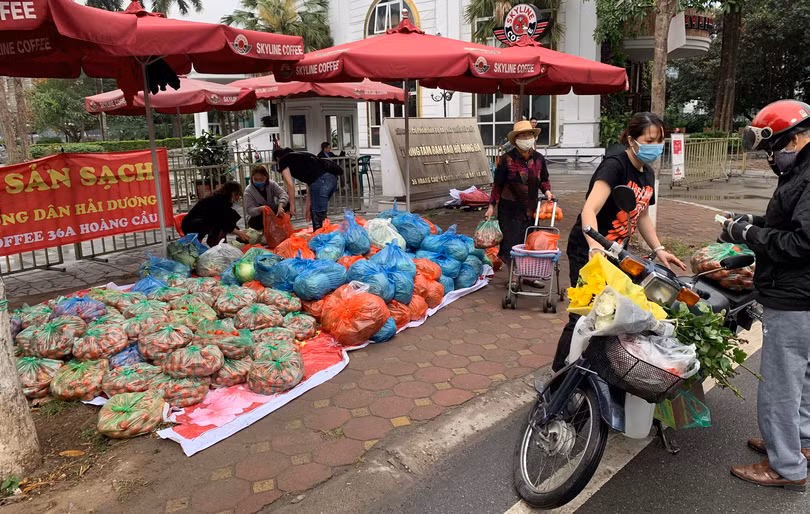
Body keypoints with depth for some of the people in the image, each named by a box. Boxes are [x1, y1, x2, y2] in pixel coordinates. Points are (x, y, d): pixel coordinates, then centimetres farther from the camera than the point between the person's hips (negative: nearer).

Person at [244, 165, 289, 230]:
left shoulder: (272, 184, -9)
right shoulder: (248, 190, -14)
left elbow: (283, 194, -25)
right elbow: (250, 210, -22)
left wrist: (280, 206, -45)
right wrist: (260, 209, -45)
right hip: (259, 216, -2)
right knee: (252, 223, -36)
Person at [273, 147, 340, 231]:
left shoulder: (283, 160, 16)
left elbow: (290, 185, 5)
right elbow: (309, 185, 35)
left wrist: (292, 205, 13)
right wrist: (308, 207, 37)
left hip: (320, 180, -8)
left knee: (318, 217, -5)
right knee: (315, 211, 23)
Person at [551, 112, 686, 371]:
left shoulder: (647, 174, 9)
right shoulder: (615, 165, -18)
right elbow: (589, 210, -32)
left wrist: (659, 249, 12)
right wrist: (595, 248, -47)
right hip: (589, 252, -8)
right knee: (584, 318, -8)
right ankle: (559, 375, 5)